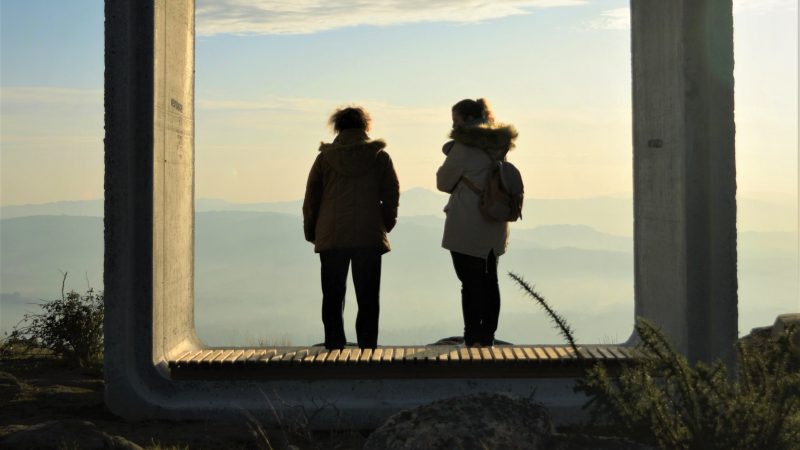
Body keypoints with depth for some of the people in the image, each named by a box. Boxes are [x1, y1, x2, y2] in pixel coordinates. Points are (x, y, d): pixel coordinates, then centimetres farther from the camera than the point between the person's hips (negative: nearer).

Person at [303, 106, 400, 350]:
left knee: (332, 297, 9)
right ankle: (367, 346, 2)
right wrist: (385, 225, 18)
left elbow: (311, 198, 5)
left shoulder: (325, 157, 3)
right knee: (368, 298, 5)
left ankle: (334, 347, 8)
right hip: (369, 237, 0)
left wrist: (310, 231, 16)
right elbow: (392, 195, 3)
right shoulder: (379, 156, 2)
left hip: (331, 238, 1)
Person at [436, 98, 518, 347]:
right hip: (495, 227, 8)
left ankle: (473, 340, -1)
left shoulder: (465, 146, -14)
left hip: (466, 228, -8)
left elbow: (443, 182, -6)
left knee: (471, 283, -3)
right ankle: (487, 338, 20)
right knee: (489, 280, 13)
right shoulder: (498, 145, 10)